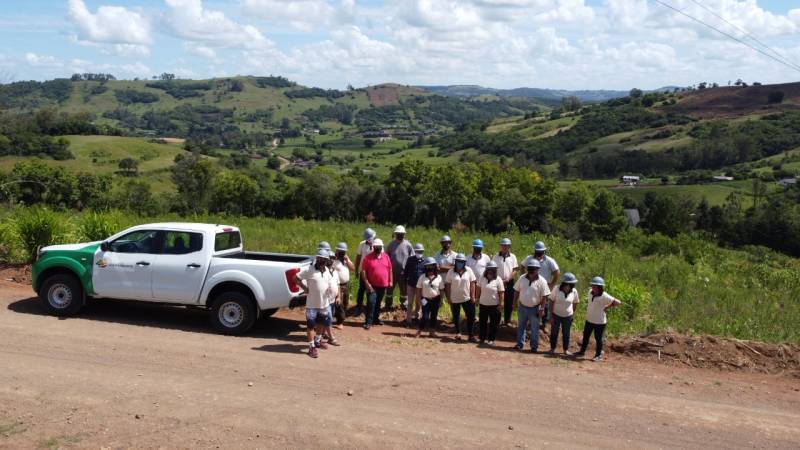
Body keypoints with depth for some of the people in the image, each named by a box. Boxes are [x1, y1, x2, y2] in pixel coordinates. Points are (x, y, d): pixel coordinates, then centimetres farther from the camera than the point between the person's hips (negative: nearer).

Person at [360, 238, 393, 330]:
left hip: (383, 285, 4)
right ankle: (368, 322, -6)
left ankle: (376, 318, 28)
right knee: (371, 303, -11)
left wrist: (390, 281, 9)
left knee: (378, 303, 15)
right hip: (372, 285, -4)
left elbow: (390, 269, 12)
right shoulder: (368, 258, -7)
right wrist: (367, 283, -14)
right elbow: (363, 271, -8)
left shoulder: (386, 257, 5)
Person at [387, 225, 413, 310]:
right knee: (390, 288, 7)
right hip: (392, 271, 0)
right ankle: (388, 304, 19)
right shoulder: (391, 244, 1)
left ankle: (404, 304, 26)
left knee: (404, 289, 10)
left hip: (404, 272, 0)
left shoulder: (407, 245, -1)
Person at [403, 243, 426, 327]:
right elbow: (406, 271, 6)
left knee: (418, 302, 14)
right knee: (410, 303, 1)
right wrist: (405, 281, 4)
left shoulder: (425, 260, -1)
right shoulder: (410, 259, -1)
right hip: (411, 284, -1)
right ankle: (408, 320, 4)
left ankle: (416, 316, 34)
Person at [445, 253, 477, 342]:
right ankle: (458, 333, 32)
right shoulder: (451, 272, -5)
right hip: (454, 299, 0)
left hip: (467, 298, 0)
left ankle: (471, 335, 4)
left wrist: (473, 296, -5)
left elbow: (472, 284, 0)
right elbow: (448, 285, -3)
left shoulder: (469, 271, -2)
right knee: (456, 316, 13)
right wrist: (448, 298, -6)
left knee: (471, 316, -4)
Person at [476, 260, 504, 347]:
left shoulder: (498, 280, -10)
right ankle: (482, 338, 26)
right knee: (482, 322, 12)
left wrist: (500, 304, -12)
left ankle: (491, 340, 16)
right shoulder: (482, 278, 0)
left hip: (494, 305, -3)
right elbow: (478, 289, 8)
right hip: (483, 304, 3)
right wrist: (477, 299, 8)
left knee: (493, 323, 5)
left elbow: (501, 293, -10)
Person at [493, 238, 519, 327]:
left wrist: (507, 280, -13)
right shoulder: (496, 257, 1)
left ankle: (507, 321, 16)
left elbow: (514, 271, -2)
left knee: (509, 303, 6)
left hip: (509, 282, 0)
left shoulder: (512, 257, 0)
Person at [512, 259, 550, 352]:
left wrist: (542, 309, -14)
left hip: (534, 309, -4)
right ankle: (520, 344, 26)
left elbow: (544, 296, -12)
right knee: (520, 326, 14)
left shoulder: (541, 281, -14)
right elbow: (516, 291, 7)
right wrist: (514, 302, 7)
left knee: (534, 329, 7)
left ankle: (534, 346, 18)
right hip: (522, 307, 4)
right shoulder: (522, 278, -2)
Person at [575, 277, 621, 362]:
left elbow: (618, 302, -23)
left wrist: (608, 307, -16)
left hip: (599, 322, -7)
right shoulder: (590, 292, -1)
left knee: (598, 338, 8)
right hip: (589, 320, 7)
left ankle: (598, 355, 24)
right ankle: (582, 352, 33)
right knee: (585, 336, 17)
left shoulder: (604, 296, -22)